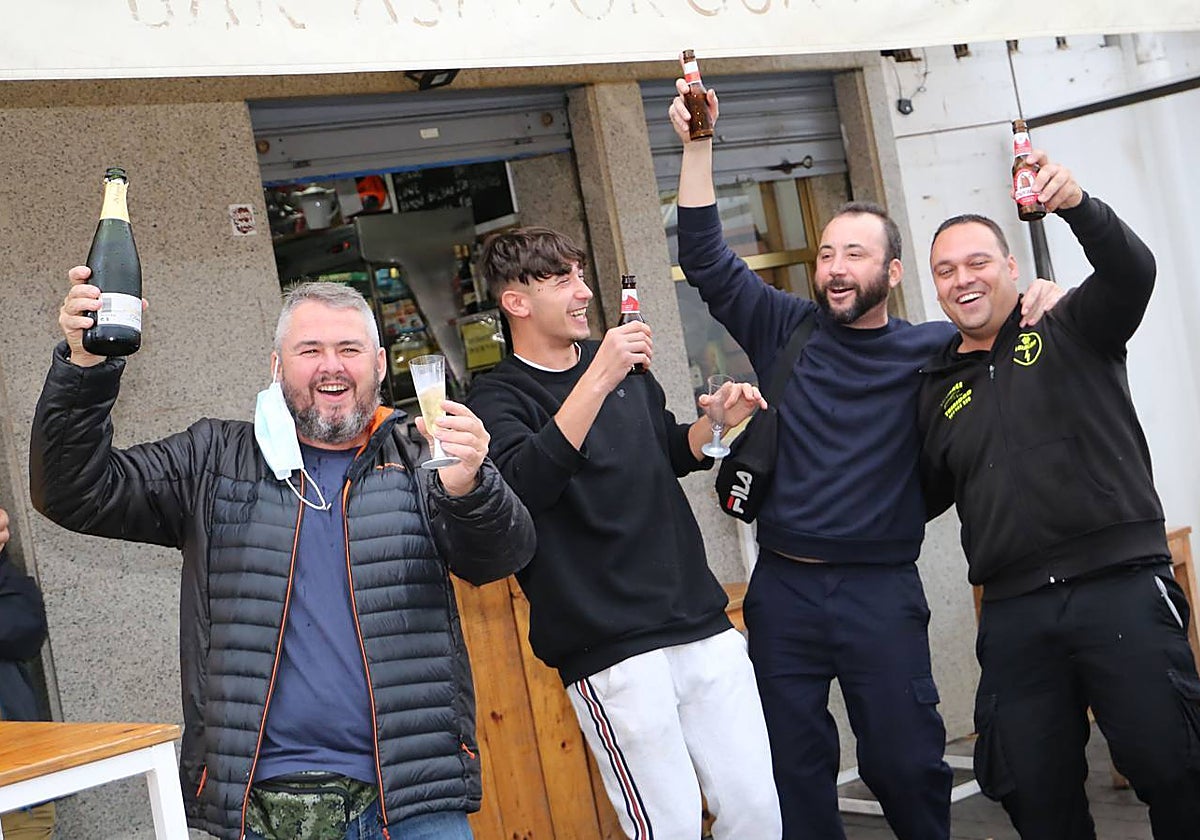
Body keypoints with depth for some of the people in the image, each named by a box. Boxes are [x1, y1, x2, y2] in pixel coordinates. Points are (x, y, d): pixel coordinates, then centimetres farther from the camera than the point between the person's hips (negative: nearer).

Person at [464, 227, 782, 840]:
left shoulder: (625, 367, 14)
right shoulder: (500, 398, -6)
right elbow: (523, 483, -26)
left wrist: (718, 421, 6)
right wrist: (598, 382, -32)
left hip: (705, 628, 6)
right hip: (613, 655, -6)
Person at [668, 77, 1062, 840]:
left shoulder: (931, 350, 1)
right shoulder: (786, 332, 4)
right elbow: (706, 259, -1)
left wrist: (1039, 302, -14)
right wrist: (698, 146, -9)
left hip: (881, 589, -2)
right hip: (783, 585, 2)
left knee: (905, 761, 6)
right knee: (795, 771, 11)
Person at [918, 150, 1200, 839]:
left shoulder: (1071, 332, 5)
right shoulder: (940, 388, 16)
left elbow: (1131, 271, -15)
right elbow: (927, 495, 23)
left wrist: (1077, 206, -34)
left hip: (1121, 591, -4)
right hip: (1014, 613, 4)